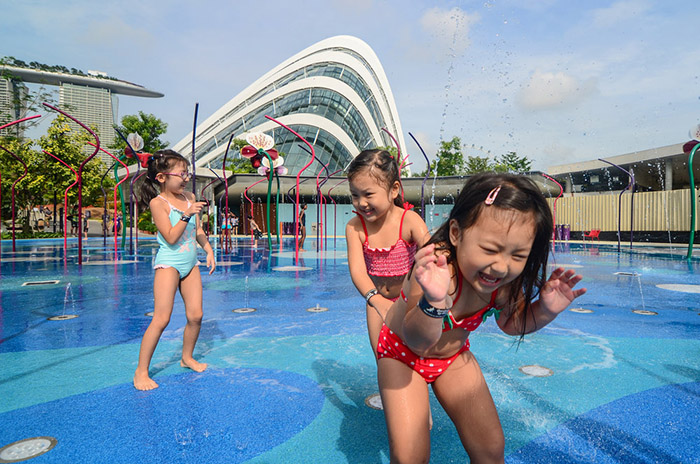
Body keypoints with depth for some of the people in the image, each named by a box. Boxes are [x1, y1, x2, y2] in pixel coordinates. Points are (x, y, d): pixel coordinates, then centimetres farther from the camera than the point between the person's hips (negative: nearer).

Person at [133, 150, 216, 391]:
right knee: (161, 318, -9)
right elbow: (171, 237, -19)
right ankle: (141, 371, 4)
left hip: (190, 263, 6)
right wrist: (186, 215, -27)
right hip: (168, 263, -6)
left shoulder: (189, 197, 7)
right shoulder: (158, 202, -12)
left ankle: (187, 357, 28)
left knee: (195, 315, 5)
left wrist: (209, 250, 6)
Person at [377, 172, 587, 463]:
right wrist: (434, 302, -68)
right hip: (403, 353, -4)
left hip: (454, 357, 5)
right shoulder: (437, 268, -40)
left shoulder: (505, 281, -20)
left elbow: (509, 323, 1)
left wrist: (546, 310, -19)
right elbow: (417, 343, -47)